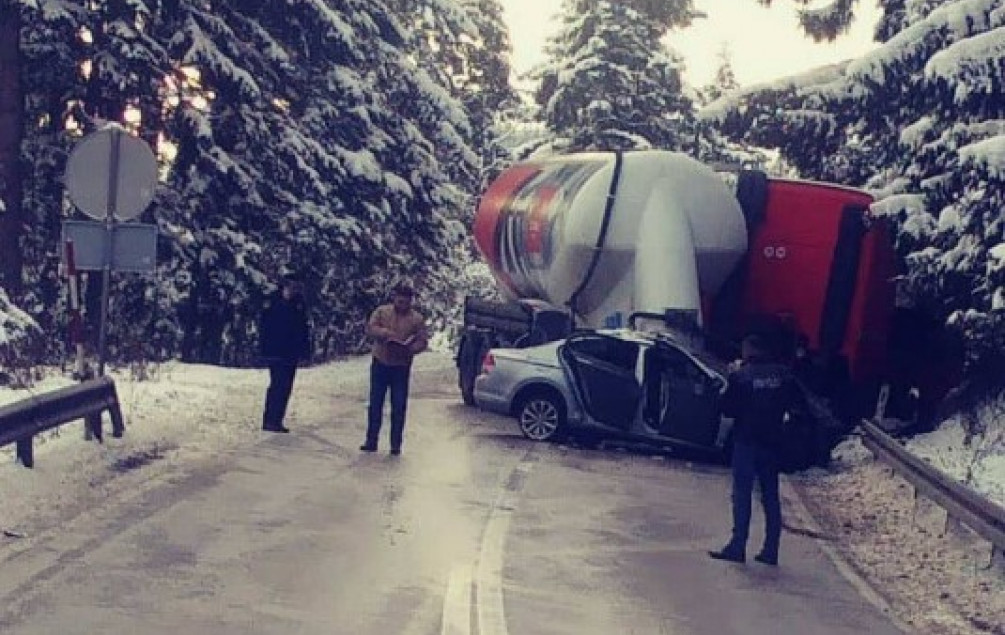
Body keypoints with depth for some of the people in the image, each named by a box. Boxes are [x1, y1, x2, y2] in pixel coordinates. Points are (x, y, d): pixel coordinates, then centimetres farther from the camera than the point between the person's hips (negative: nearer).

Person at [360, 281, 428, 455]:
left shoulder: (417, 318, 0)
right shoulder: (381, 311, 3)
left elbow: (423, 341, -2)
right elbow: (369, 328, -5)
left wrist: (409, 350, -22)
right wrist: (385, 333, -22)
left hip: (401, 367, -1)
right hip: (380, 363, 1)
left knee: (399, 407, 0)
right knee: (375, 404, 5)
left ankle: (396, 444, 8)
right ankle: (371, 441, 12)